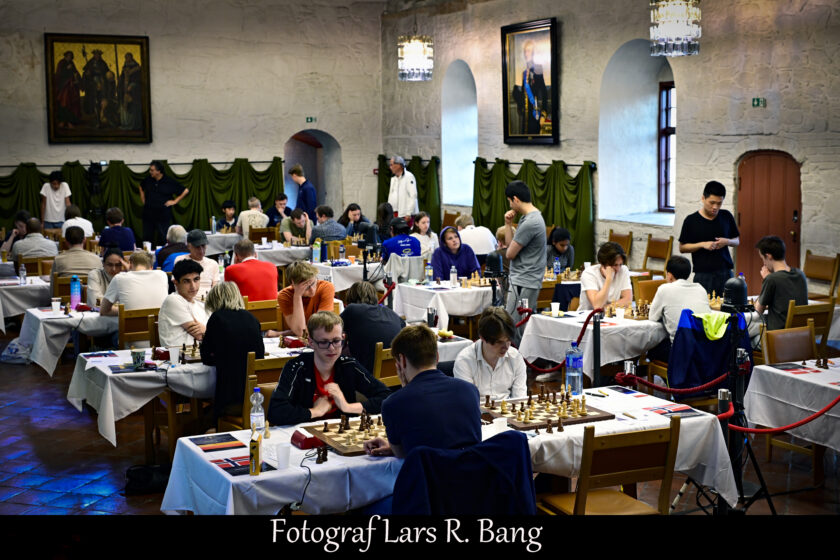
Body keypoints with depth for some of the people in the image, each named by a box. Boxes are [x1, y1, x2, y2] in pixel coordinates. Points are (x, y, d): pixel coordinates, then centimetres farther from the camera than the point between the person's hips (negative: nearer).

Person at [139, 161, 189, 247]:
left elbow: (185, 191, -3)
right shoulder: (148, 180, 4)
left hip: (163, 216, -4)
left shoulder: (170, 182, -8)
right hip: (148, 215, 4)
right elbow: (141, 187, 28)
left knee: (164, 238, -2)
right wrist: (142, 198, 16)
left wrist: (175, 201, -5)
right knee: (147, 237, 7)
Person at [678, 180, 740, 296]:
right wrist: (702, 245, -12)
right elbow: (682, 247, 2)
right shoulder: (691, 220, -2)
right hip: (703, 275, -3)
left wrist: (727, 241, -5)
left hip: (725, 273, 3)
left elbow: (737, 241, 17)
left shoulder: (726, 216, 8)